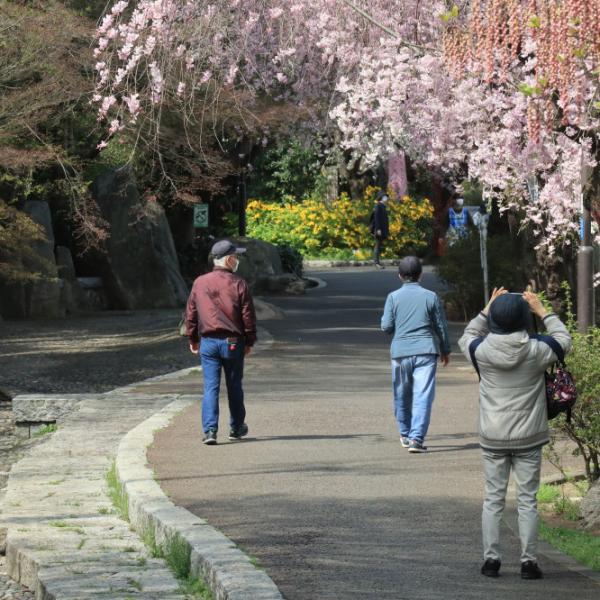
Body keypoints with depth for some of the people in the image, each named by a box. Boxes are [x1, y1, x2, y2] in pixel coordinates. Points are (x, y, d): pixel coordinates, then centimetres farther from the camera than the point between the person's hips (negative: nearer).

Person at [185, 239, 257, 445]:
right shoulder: (239, 284, -6)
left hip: (208, 342, 1)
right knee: (234, 386, 14)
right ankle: (236, 428, 26)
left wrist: (193, 340, 17)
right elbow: (248, 316, -4)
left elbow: (191, 314, 7)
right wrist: (249, 342, 6)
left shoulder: (200, 283, 2)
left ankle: (210, 430, -12)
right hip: (233, 342, -1)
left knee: (210, 387, 0)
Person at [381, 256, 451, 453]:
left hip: (400, 351, 1)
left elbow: (386, 326, -1)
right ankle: (416, 438, -15)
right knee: (423, 396, -5)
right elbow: (441, 326, 6)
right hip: (425, 351, -1)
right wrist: (445, 350, 20)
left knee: (402, 396, 16)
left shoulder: (393, 297, 0)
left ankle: (405, 435, 29)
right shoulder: (430, 297, 1)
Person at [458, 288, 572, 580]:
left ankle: (491, 558, 10)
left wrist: (487, 309, 15)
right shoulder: (535, 351, -14)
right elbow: (563, 341, 7)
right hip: (528, 438, -1)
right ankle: (528, 561, 6)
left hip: (493, 438, 1)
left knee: (493, 499, 10)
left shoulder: (482, 352, -10)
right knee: (527, 500, 6)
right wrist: (542, 312, 11)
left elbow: (467, 338, 14)